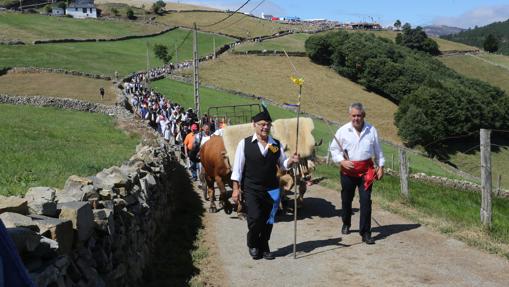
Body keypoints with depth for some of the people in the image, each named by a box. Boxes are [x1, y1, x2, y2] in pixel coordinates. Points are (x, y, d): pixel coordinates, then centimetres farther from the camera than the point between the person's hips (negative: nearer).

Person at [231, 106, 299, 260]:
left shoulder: (276, 144, 6)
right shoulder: (244, 143, -3)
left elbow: (282, 164, 14)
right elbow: (238, 167, -3)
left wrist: (291, 160, -8)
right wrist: (236, 188, -6)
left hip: (272, 189, 3)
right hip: (251, 189, -3)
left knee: (268, 220, 8)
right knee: (255, 218, -12)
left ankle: (264, 247, 28)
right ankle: (252, 244, 15)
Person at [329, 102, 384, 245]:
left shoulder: (371, 130, 1)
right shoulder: (342, 131, -2)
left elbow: (377, 150, 10)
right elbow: (333, 149, 4)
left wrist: (380, 166, 9)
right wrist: (342, 161, -10)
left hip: (366, 170, 0)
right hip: (348, 171, 1)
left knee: (366, 201, -7)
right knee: (346, 199, 15)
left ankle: (365, 233, -1)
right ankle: (346, 224, 39)